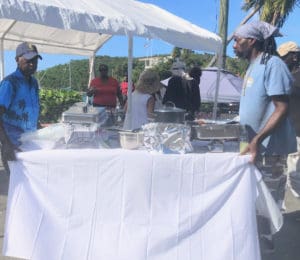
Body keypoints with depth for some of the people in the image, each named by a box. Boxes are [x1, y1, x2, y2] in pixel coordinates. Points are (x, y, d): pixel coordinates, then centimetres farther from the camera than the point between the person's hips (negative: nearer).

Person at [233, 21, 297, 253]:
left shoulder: (272, 64, -14)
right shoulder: (253, 67, 13)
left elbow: (282, 109, -21)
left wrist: (257, 140, -28)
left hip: (269, 146, -9)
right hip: (255, 144, 9)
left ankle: (266, 242, 14)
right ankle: (256, 239, 28)